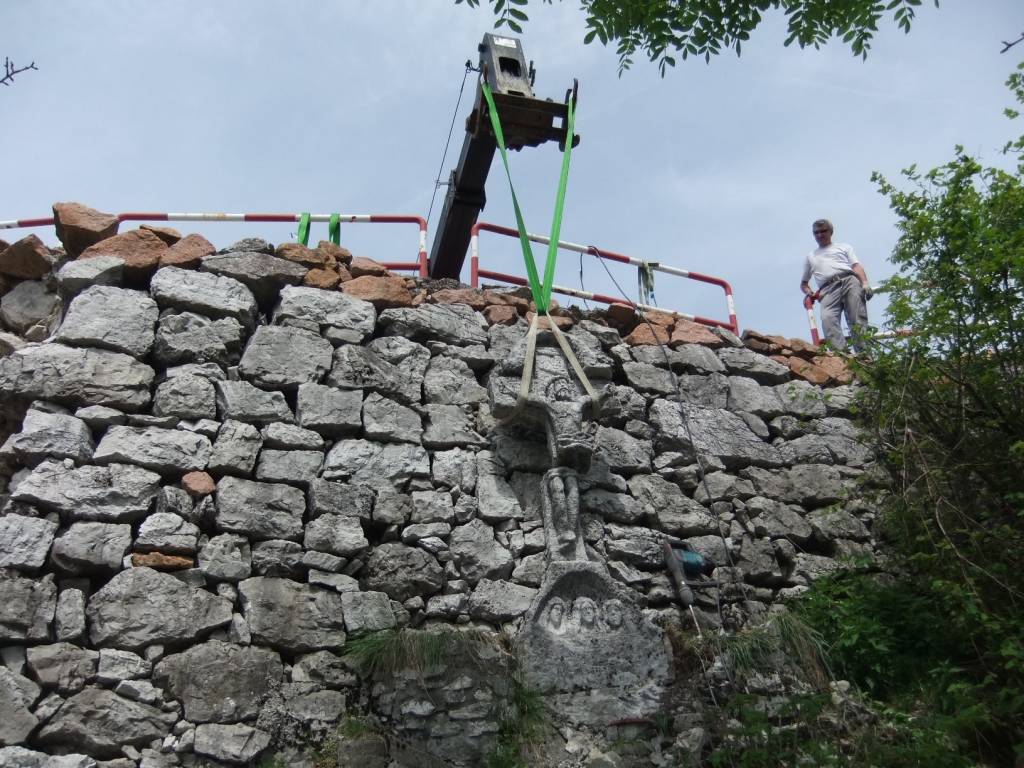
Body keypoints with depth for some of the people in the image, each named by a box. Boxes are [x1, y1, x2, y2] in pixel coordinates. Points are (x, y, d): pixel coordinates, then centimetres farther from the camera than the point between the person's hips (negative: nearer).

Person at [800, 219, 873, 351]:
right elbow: (803, 283, 37)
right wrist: (808, 292, 12)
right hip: (828, 289, 0)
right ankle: (841, 352, -46)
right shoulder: (810, 257, 35)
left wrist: (865, 283, -7)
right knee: (827, 319, -30)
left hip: (849, 280, 0)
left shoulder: (844, 247, 30)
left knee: (858, 320, -21)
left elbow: (856, 266, 14)